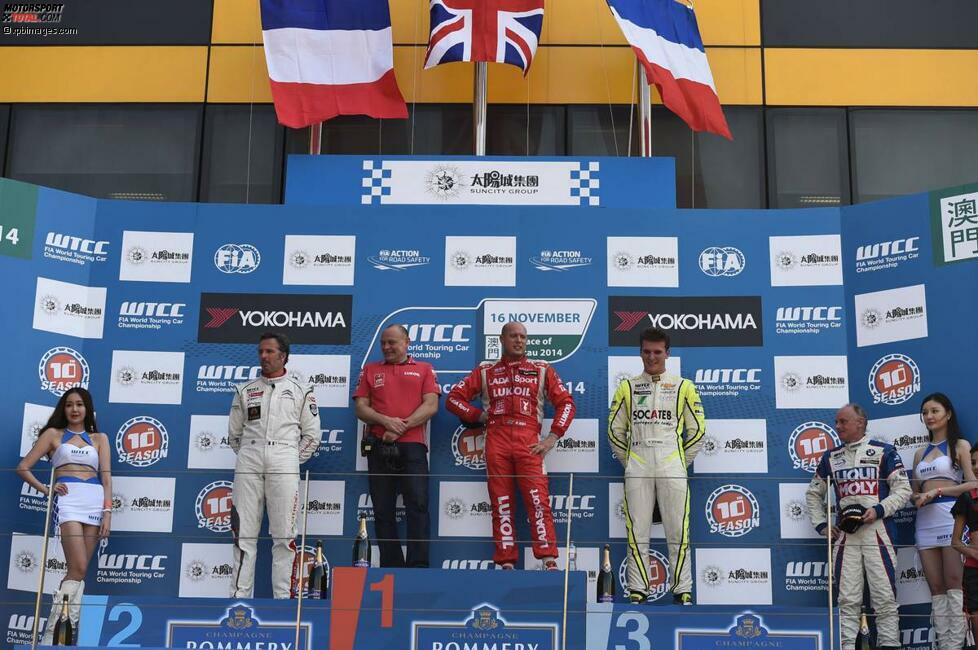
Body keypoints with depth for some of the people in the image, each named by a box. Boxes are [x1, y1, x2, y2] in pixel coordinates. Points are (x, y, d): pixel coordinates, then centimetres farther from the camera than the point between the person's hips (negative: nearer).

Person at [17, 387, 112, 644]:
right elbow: (23, 467, 10)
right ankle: (50, 634, -10)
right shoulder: (53, 434, 13)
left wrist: (107, 512, -2)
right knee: (78, 569, -16)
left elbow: (106, 477, 9)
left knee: (79, 572, 1)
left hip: (95, 501, 3)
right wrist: (45, 489, -3)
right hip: (68, 500, -3)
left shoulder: (99, 438, 18)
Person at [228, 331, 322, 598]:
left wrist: (293, 461, 2)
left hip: (284, 465, -2)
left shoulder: (300, 390, 9)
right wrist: (246, 456, 9)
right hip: (248, 465, 2)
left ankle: (283, 596, 0)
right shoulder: (245, 390, 15)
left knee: (283, 535, -4)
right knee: (244, 533, 0)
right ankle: (240, 594, 3)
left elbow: (312, 434, 8)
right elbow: (234, 432, 18)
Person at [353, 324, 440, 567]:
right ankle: (391, 567, 5)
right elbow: (361, 408, 9)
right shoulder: (370, 370, 18)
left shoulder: (424, 369, 13)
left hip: (412, 446, -2)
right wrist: (386, 421, -10)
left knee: (418, 506, -10)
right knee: (383, 511, 1)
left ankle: (418, 566, -11)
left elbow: (431, 406, 1)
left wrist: (402, 426, -10)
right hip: (379, 447, 3)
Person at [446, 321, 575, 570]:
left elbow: (566, 402, 11)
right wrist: (479, 415, 5)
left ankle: (550, 562, -14)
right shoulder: (485, 371, 19)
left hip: (528, 442, -1)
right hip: (496, 441, 2)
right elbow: (454, 398, 18)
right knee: (501, 505, 0)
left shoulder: (542, 370, 17)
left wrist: (552, 437, 1)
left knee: (538, 501, -12)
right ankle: (506, 564, 3)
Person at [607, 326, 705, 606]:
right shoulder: (627, 388, 12)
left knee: (678, 533, -2)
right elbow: (615, 430, 14)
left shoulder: (683, 387, 9)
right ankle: (637, 591, 7)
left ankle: (683, 591, 4)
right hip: (637, 470, 1)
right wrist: (628, 460, 8)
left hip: (672, 469, -1)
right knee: (637, 533, 1)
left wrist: (681, 461, 6)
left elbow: (697, 430, 10)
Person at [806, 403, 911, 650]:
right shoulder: (831, 457, 16)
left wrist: (878, 510, -13)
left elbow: (903, 489, 1)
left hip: (876, 529, -3)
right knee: (847, 599, 2)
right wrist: (820, 524, 12)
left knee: (884, 596, -6)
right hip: (844, 532, 3)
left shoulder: (883, 451, 4)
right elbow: (813, 493, 24)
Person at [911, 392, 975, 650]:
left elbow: (973, 484, -5)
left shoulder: (960, 445, 6)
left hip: (951, 515, -6)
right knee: (936, 588, 1)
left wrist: (938, 491, -12)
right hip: (925, 520, 6)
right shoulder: (920, 453, 22)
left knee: (954, 584, -11)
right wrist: (918, 498, 0)